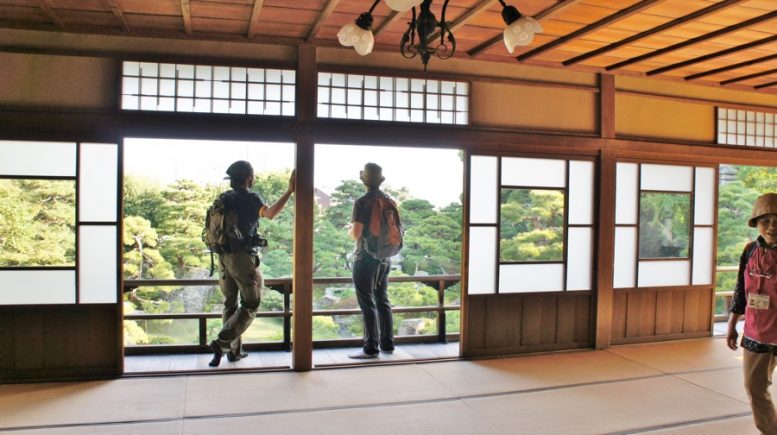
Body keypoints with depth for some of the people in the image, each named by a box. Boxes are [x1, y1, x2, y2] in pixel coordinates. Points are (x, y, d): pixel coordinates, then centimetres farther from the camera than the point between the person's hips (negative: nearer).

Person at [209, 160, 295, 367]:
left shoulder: (224, 198, 11)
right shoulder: (251, 199, -11)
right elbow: (269, 213, -31)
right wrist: (289, 190, -32)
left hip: (224, 257, 7)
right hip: (243, 257, -7)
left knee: (230, 304, 14)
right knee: (250, 305, 2)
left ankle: (234, 350, 18)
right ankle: (221, 342, -10)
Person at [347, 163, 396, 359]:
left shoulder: (362, 202, -14)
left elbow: (356, 234, -17)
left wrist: (349, 231, 4)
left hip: (366, 257, -6)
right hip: (385, 257, 7)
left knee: (367, 303, -1)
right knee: (382, 300, 15)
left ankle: (371, 348, 2)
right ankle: (387, 344, 20)